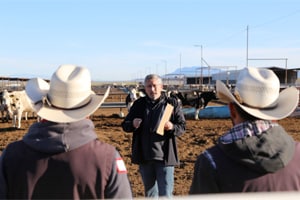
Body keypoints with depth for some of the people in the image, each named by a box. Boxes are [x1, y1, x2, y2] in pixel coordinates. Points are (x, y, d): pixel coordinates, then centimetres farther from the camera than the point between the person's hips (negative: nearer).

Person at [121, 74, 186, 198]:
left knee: (165, 194, -2)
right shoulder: (139, 104, 5)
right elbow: (125, 125, 7)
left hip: (165, 157, -3)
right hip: (144, 157, 3)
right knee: (149, 193, 20)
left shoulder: (172, 104, -2)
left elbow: (182, 127, -1)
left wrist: (172, 127, -23)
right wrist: (133, 124, -17)